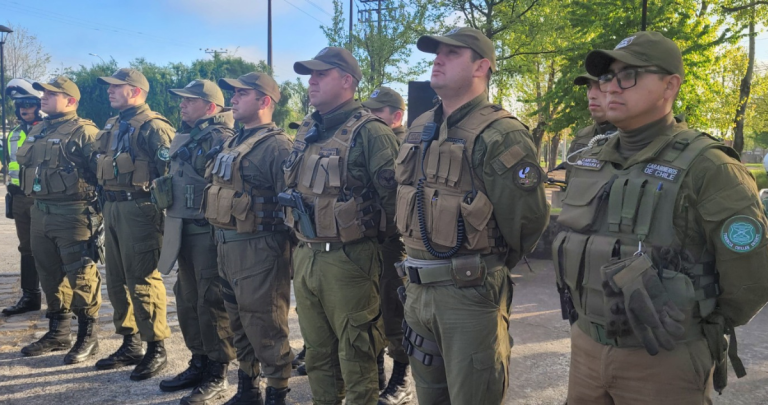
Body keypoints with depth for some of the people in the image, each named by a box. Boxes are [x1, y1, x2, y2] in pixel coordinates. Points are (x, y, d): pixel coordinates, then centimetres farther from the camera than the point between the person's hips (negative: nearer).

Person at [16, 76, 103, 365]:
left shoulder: (83, 132, -10)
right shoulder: (37, 131, 17)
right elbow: (23, 163, 28)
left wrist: (98, 208, -18)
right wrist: (31, 195, 20)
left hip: (73, 214, -9)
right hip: (40, 211, 9)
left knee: (80, 276, -4)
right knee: (50, 275, 15)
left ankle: (88, 337, 6)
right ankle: (58, 333, 27)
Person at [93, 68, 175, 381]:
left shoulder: (153, 127, -10)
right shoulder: (112, 127, 17)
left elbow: (170, 171, -16)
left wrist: (159, 211, -17)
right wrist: (104, 203, 18)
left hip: (138, 208, -9)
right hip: (112, 208, 9)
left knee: (142, 280, -6)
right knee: (117, 279, 13)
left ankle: (156, 349, 5)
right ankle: (130, 345, 25)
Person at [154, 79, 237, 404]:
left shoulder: (224, 140, -13)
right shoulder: (182, 139, 16)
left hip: (210, 231, -9)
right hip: (183, 230, 9)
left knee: (212, 303, -2)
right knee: (187, 299, 15)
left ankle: (216, 374, 9)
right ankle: (198, 363, 29)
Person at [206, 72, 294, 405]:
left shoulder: (276, 146, -12)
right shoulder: (234, 143, 16)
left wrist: (293, 257, -18)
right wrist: (220, 240, 18)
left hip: (258, 249, -9)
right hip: (226, 245, 9)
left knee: (264, 327, -1)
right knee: (239, 323, 18)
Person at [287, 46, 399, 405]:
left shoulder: (369, 132, -11)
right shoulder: (305, 133, 13)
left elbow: (395, 194, -15)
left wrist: (378, 239, -6)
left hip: (348, 259, -7)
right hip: (304, 257, 8)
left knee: (355, 355, 4)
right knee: (317, 352, 19)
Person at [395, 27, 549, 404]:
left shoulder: (501, 136, -15)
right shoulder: (419, 130, 10)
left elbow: (529, 219, -14)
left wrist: (490, 265, 2)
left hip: (470, 291, -7)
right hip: (417, 287, 8)